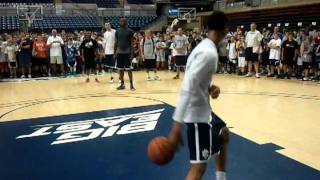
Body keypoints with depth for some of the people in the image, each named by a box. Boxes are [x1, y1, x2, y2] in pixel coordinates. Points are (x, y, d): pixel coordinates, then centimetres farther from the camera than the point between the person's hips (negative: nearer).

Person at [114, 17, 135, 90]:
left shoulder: (130, 31, -3)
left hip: (127, 52, -4)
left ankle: (131, 84, 4)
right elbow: (116, 42, 12)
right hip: (119, 52, 4)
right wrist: (115, 52, 6)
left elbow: (131, 42, -3)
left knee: (129, 69, -3)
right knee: (120, 69, 7)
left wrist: (131, 52, -10)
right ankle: (122, 84, 16)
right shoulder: (117, 31, 8)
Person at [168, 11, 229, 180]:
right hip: (198, 113, -11)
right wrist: (177, 126, -33)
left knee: (224, 134, 29)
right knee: (199, 166, -8)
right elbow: (187, 88, -31)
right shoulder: (208, 53, -23)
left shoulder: (204, 47, 8)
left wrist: (210, 88, 0)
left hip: (202, 109, 11)